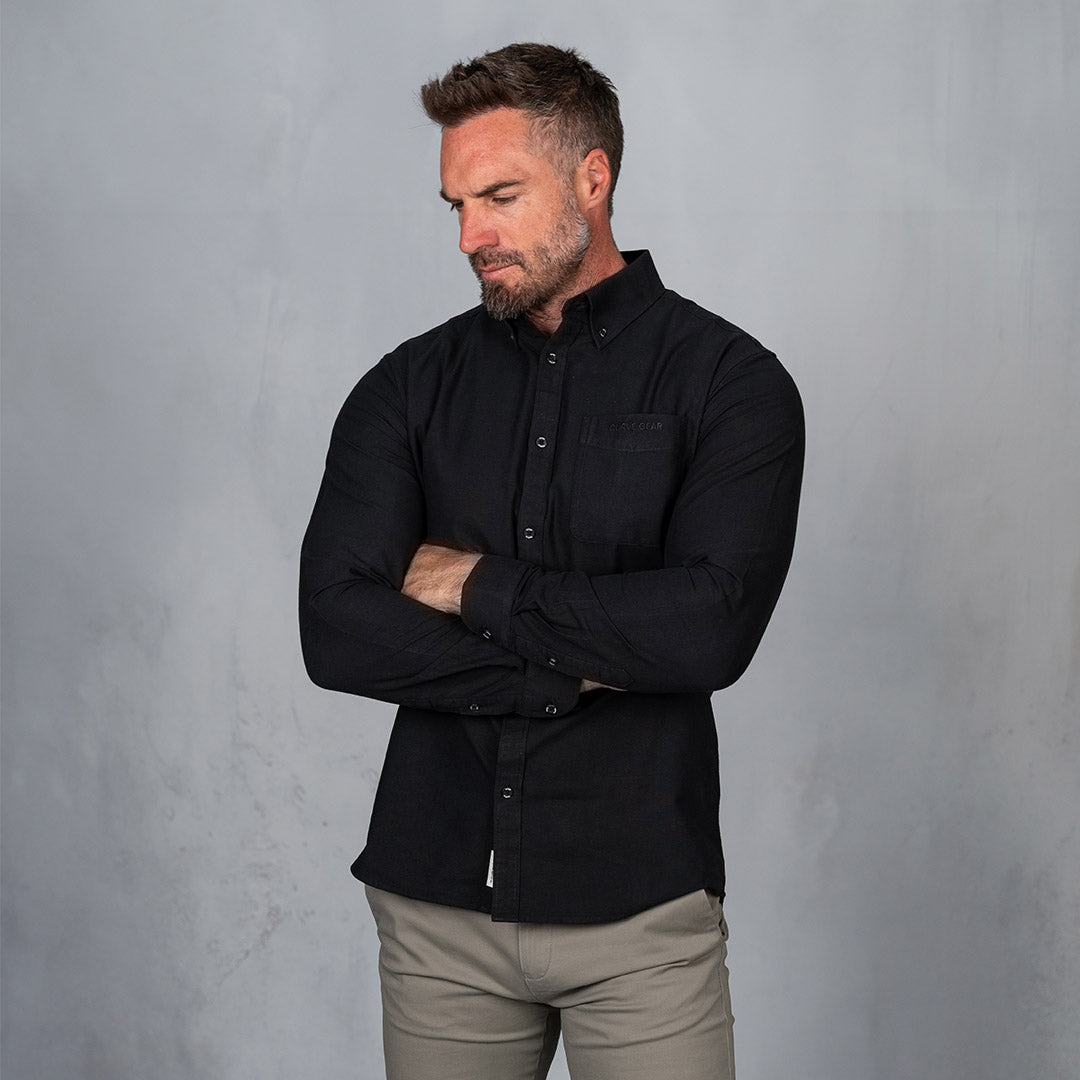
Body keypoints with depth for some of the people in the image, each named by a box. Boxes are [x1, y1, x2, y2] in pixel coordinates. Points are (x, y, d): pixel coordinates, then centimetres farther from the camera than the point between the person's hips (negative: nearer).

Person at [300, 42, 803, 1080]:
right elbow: (335, 631, -7)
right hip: (435, 900, 3)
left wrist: (479, 588, -10)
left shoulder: (729, 380, -4)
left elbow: (710, 629, -18)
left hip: (638, 911, -2)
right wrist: (579, 666, -13)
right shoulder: (410, 386, 5)